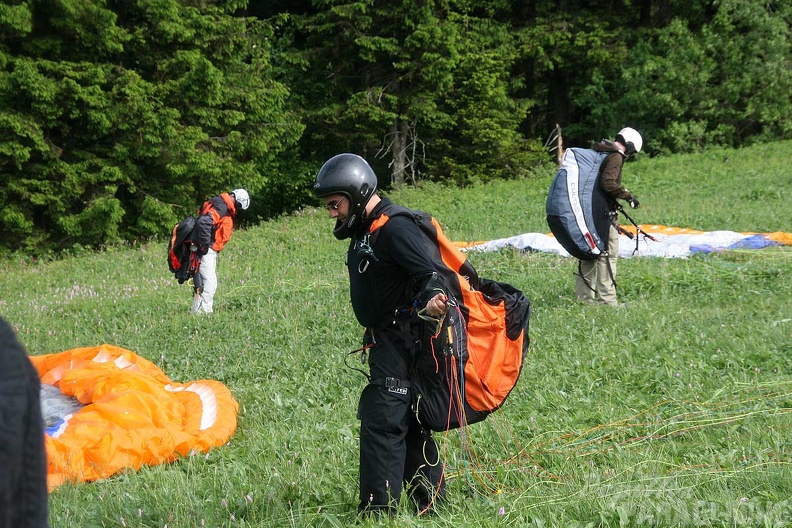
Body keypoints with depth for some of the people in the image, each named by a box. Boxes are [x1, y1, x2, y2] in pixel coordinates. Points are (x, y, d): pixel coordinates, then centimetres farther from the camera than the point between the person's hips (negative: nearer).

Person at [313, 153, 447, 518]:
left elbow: (430, 271, -28)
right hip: (387, 341, 11)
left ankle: (378, 509, -11)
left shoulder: (394, 228, -19)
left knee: (382, 422, -12)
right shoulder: (365, 229, 13)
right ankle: (430, 499, 25)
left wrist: (432, 297, -46)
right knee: (408, 422, 16)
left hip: (402, 343, -11)